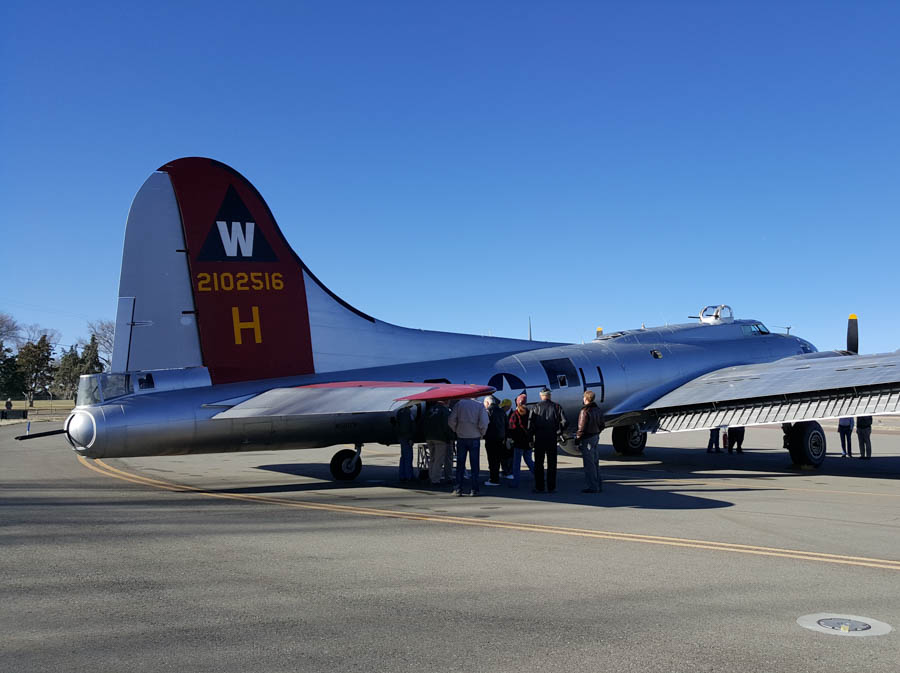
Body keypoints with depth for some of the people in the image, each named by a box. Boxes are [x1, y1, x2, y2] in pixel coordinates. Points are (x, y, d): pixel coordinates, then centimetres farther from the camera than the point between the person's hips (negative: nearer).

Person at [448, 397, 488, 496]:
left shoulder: (459, 404, -2)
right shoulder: (480, 406, -6)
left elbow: (451, 421, -6)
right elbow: (483, 423, -13)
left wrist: (456, 430, 8)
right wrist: (482, 433, 4)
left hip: (461, 437, 1)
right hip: (474, 437, -1)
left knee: (460, 464, 8)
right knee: (474, 464, 6)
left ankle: (458, 489, 7)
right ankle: (474, 489, 5)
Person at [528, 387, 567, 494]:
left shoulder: (536, 407, -2)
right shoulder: (556, 407, 2)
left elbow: (531, 422, -13)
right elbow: (565, 422, -5)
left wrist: (531, 435, -1)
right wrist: (558, 431, 8)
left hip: (539, 438, -1)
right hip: (552, 438, 1)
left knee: (538, 463, 6)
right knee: (551, 464, 7)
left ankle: (539, 487, 6)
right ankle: (551, 487, 6)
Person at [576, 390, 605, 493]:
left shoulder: (585, 411, -18)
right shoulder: (598, 410, 9)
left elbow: (582, 428, -20)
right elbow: (601, 425, 14)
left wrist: (577, 438, -9)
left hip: (587, 438, -9)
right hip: (596, 438, 9)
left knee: (589, 464, -3)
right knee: (595, 462, 16)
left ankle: (593, 486, -2)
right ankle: (598, 485, 21)